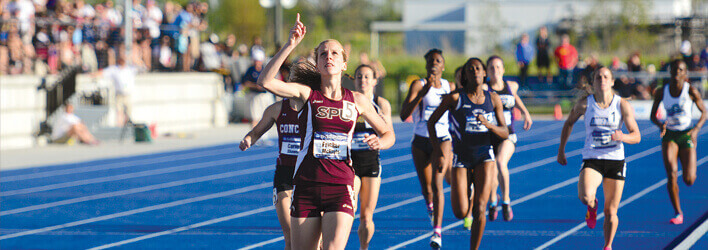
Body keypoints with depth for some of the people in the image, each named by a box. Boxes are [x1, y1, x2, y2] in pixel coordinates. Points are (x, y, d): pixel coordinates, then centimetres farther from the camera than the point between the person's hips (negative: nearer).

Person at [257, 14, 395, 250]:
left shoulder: (357, 101, 8)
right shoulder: (307, 94, 2)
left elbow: (388, 133, 19)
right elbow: (265, 81, -14)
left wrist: (379, 142, -5)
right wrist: (290, 45, -19)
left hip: (340, 188, 0)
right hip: (306, 185, 0)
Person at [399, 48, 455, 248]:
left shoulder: (450, 87, 5)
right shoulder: (418, 85, -6)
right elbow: (404, 114, -17)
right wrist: (422, 93, -26)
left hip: (442, 140, 0)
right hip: (421, 141, 0)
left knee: (437, 183, -19)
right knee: (426, 188, 11)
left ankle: (437, 232, -23)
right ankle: (431, 205, 49)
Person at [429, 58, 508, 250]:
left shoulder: (493, 99, 3)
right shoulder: (455, 98, -5)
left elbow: (505, 134, 4)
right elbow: (431, 122, 3)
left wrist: (489, 125, -17)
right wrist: (435, 146, -11)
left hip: (484, 157, 1)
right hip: (461, 157, -1)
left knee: (479, 210, -10)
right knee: (461, 213, -6)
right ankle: (467, 195, 30)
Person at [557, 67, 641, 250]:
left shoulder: (623, 105, -3)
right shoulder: (585, 104, -1)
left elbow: (637, 136, -4)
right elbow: (569, 123, 17)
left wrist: (622, 137, -26)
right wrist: (561, 150, 16)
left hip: (615, 160, 1)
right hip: (591, 160, 0)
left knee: (611, 212, 4)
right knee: (585, 197, -28)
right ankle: (592, 206, 9)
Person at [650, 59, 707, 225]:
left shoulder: (691, 91, -7)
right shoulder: (661, 92, -1)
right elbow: (653, 115, 6)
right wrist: (660, 125, -17)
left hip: (687, 136, -1)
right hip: (669, 136, 1)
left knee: (689, 181, -3)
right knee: (671, 174, -19)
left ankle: (689, 172, 39)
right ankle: (678, 213, -8)